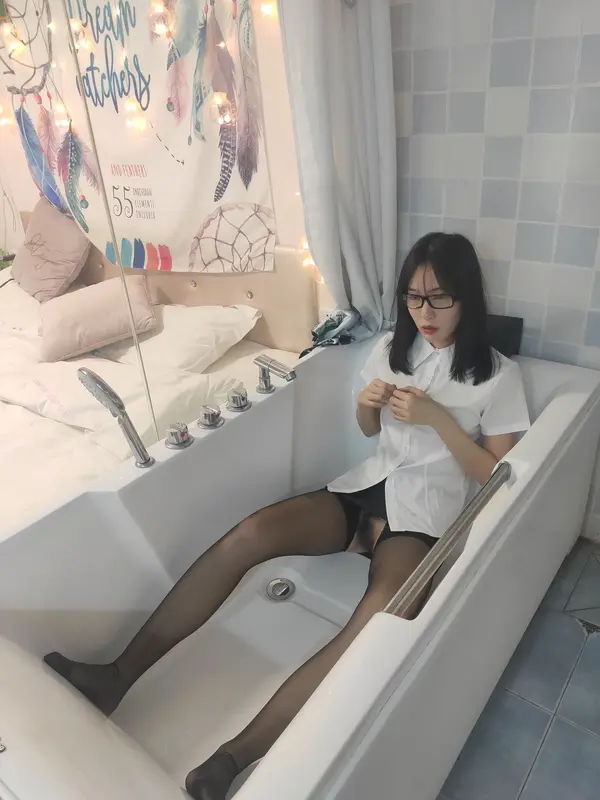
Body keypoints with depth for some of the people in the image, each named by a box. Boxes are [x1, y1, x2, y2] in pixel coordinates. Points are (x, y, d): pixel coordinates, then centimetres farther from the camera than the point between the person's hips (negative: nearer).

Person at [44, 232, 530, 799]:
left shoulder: (497, 375, -1)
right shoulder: (390, 348, 11)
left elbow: (495, 475, -3)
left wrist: (437, 417, -16)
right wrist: (366, 404, -5)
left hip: (426, 508, -4)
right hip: (369, 483, 4)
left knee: (379, 621, -37)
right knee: (249, 534, -24)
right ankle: (118, 676, -18)